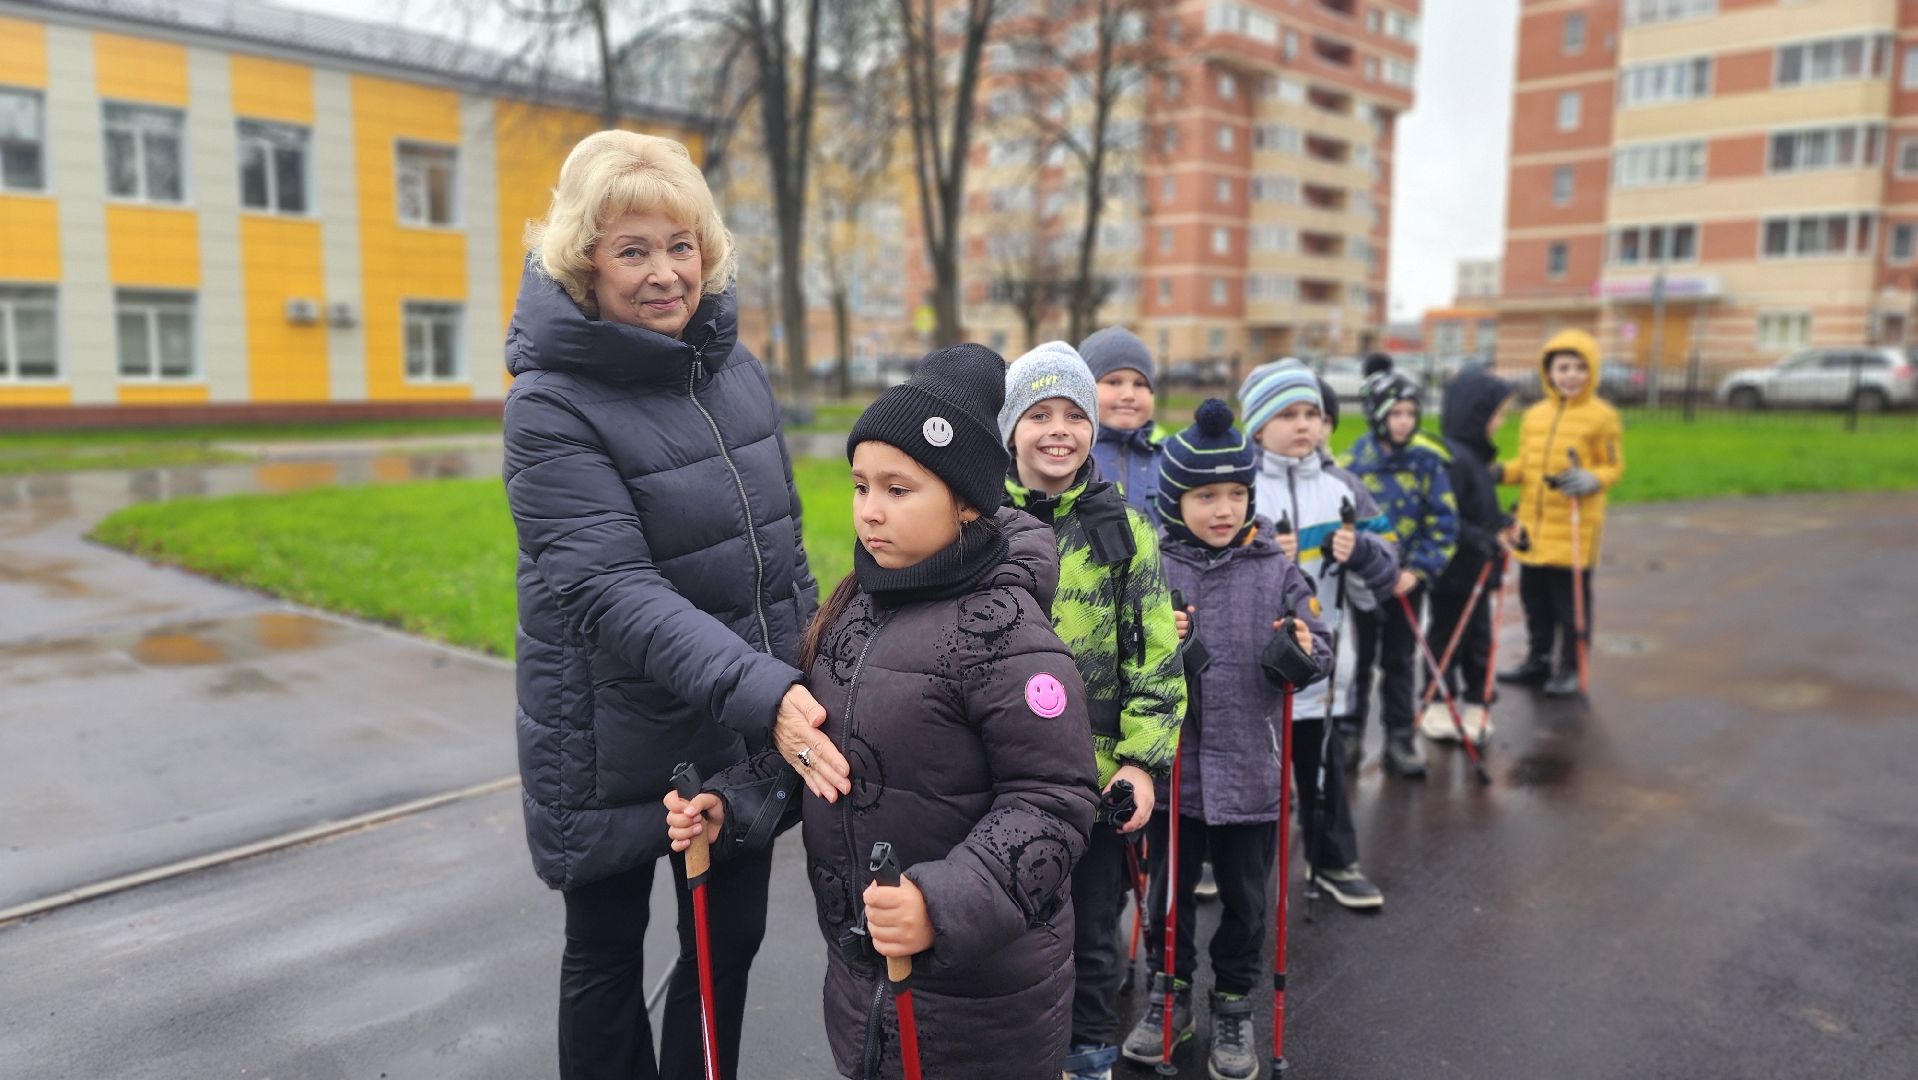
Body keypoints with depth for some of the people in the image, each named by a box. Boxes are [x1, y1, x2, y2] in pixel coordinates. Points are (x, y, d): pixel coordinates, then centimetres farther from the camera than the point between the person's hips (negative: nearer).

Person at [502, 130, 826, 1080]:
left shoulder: (735, 367, 0)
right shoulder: (552, 406, -18)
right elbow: (610, 591, -28)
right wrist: (763, 691, -39)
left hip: (746, 733, 5)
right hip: (618, 745, -5)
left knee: (730, 941, 19)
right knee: (607, 957, 15)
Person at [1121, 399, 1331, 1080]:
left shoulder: (1275, 570, -2)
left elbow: (1316, 654, 3)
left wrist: (1305, 654, -18)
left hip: (1251, 771, 1)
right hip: (1170, 767, 0)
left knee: (1246, 897, 15)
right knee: (1168, 889, 16)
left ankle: (1234, 1006, 36)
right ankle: (1169, 997, 38)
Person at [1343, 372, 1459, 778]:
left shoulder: (1427, 460, -5)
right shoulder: (1354, 460, -10)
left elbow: (1444, 523, -4)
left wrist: (1418, 569, -11)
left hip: (1407, 578, 2)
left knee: (1401, 662, 11)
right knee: (1357, 659, 9)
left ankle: (1399, 737, 22)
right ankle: (1349, 734, 22)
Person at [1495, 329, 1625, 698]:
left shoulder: (1602, 417, -5)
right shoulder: (1534, 415, 10)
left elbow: (1614, 466, -3)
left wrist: (1592, 480, -22)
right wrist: (1502, 471, -3)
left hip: (1575, 527, -5)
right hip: (1533, 523, 5)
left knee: (1571, 600, 3)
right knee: (1534, 597, 15)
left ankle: (1571, 669, 16)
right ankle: (1538, 661, 29)